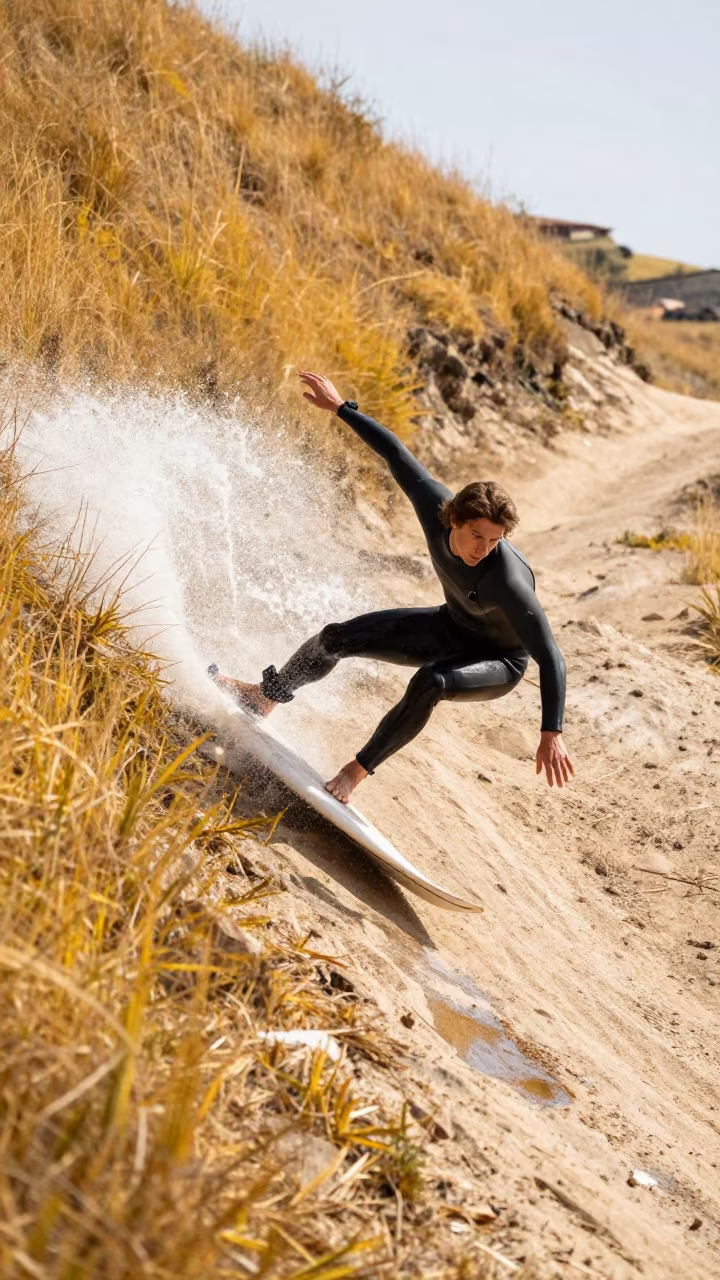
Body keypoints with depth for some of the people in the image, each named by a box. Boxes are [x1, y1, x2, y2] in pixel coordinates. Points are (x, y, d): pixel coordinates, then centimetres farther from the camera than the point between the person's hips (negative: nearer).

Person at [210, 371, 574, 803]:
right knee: (339, 637, 1)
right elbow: (396, 452, -11)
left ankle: (358, 770, -18)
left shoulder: (508, 581, -40)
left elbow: (551, 657, -37)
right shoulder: (435, 505, -26)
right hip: (450, 627, 6)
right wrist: (340, 406, -4)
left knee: (430, 683, -38)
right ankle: (264, 698, 26)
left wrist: (552, 733, -43)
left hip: (500, 662, -6)